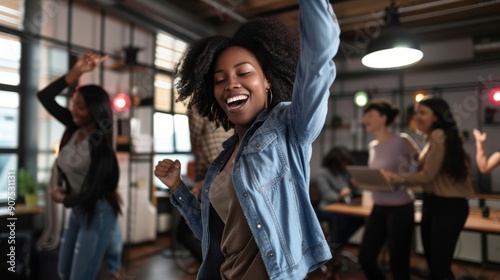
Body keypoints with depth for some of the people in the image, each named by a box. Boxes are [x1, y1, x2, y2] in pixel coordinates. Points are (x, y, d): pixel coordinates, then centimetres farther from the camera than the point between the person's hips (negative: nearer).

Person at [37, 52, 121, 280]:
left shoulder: (100, 143, -22)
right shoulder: (75, 127, -2)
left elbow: (93, 189, -21)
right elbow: (44, 96, -2)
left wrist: (63, 199, -3)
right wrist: (76, 72, -11)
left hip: (97, 213, -8)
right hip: (77, 210, 8)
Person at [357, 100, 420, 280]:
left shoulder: (402, 141, -12)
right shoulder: (372, 146, 8)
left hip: (400, 209, -7)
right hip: (378, 208, 7)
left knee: (398, 263, 6)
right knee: (365, 257, 11)